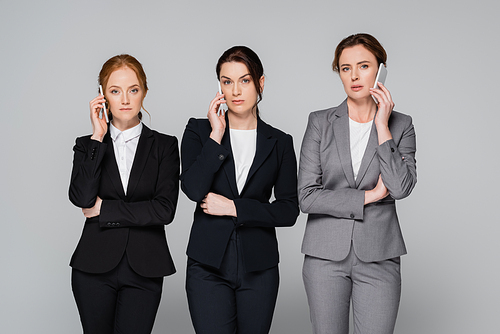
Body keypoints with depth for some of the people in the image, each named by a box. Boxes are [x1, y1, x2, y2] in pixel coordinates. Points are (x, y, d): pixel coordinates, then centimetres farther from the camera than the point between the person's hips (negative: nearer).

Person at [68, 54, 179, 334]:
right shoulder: (88, 145, 6)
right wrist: (98, 137, -11)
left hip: (144, 270, -1)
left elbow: (165, 209, -9)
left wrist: (103, 209, -8)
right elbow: (81, 198, -13)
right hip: (94, 268, 1)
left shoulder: (164, 146, 4)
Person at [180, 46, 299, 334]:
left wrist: (234, 207, -8)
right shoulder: (199, 131, 4)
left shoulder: (280, 143, 6)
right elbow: (193, 188, -13)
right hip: (208, 264, -1)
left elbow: (289, 211, 0)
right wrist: (216, 136, -10)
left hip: (259, 268, 1)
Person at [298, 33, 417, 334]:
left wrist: (382, 126, -11)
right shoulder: (320, 122, 2)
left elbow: (401, 187, -12)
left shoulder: (401, 125, 4)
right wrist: (368, 196, -9)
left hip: (378, 256, 0)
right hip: (326, 254, 0)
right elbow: (307, 197, -6)